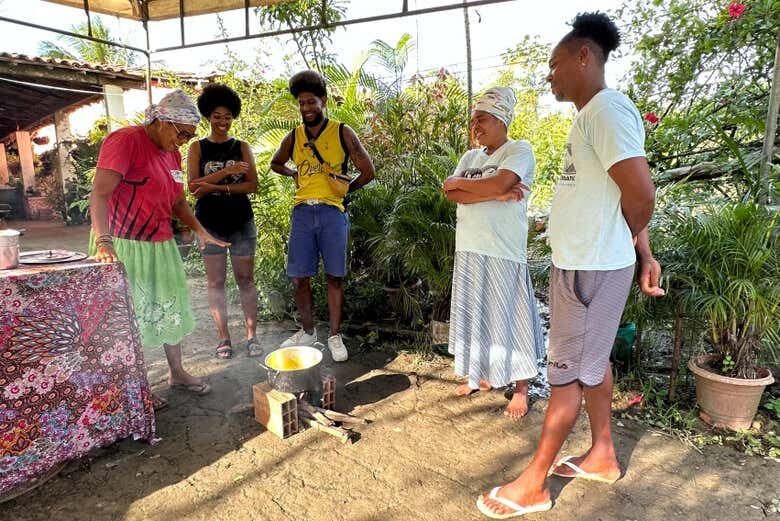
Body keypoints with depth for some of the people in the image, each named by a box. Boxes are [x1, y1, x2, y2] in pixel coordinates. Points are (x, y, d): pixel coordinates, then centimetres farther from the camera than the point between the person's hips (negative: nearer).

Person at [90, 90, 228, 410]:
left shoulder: (172, 153, 10)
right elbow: (99, 195, -22)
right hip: (125, 247, -8)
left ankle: (177, 373, 29)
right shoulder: (125, 140, -14)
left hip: (161, 246, 8)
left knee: (171, 309, 14)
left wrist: (200, 230, 5)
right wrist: (103, 242, -33)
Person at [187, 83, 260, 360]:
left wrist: (216, 186, -15)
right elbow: (194, 187, -8)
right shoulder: (198, 148, 4)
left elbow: (252, 185, -4)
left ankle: (252, 335, 12)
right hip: (210, 224, 0)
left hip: (241, 223, 0)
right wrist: (228, 171, -19)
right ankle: (224, 337, 15)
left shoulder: (241, 147, 6)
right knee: (216, 282, 4)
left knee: (246, 279, 3)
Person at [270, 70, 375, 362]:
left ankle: (335, 336, 14)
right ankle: (307, 331, 22)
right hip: (302, 212, 3)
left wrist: (343, 191, 5)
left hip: (332, 212, -3)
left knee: (335, 277, 2)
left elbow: (368, 171, 3)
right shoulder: (294, 137, 10)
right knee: (299, 278, 4)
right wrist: (295, 174, 11)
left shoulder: (342, 133, 1)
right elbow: (276, 164, 28)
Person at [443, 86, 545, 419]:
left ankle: (521, 388, 18)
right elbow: (451, 194, -1)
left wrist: (459, 182, -5)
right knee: (474, 314, 14)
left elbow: (498, 183, -20)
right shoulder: (471, 157, 15)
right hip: (468, 249, 6)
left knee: (508, 318, 2)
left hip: (503, 251, -6)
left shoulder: (519, 150, -2)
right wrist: (496, 194, -12)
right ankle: (481, 375, 32)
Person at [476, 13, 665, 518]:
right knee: (593, 361, 18)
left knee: (569, 372, 0)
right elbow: (631, 197, 16)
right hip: (580, 263, 10)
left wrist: (624, 243, -4)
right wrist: (644, 253, 14)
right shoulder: (590, 115, 14)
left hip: (592, 268, -10)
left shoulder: (608, 108, -16)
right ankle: (603, 455, 36)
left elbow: (641, 194, -23)